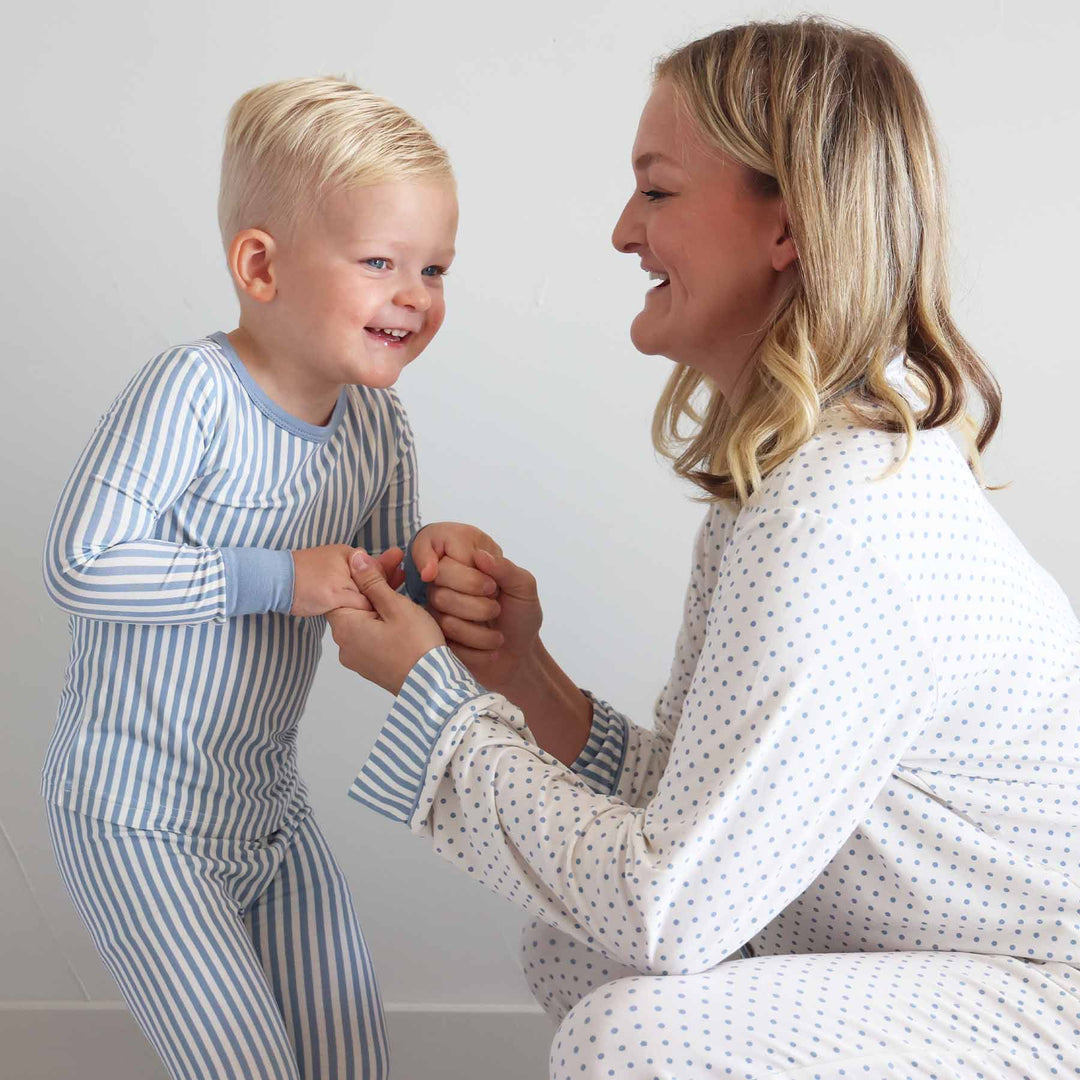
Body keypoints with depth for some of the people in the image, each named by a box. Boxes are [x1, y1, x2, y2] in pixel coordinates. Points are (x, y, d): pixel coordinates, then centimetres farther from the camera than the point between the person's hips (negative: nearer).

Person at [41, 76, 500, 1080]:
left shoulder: (377, 419, -1)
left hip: (268, 801, 7)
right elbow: (77, 564, -25)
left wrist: (425, 561, -15)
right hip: (134, 812, -7)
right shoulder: (191, 391, -22)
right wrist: (275, 578, -26)